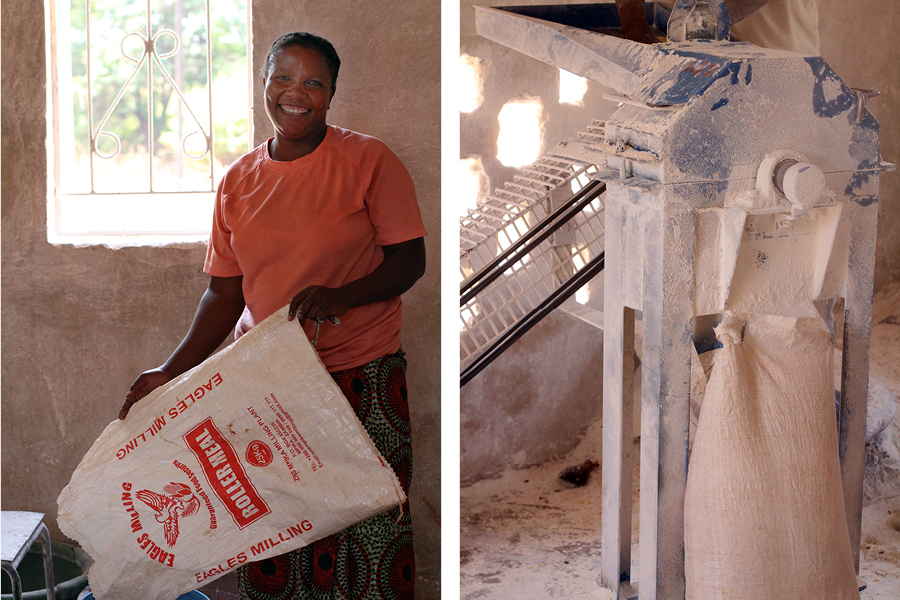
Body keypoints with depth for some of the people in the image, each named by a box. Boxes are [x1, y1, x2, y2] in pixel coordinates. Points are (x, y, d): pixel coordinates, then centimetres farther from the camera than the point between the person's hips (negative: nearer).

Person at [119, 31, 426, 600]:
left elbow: (410, 259, -5)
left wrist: (341, 296, -22)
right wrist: (171, 373, 0)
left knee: (367, 523, -4)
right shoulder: (238, 181, 9)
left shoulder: (369, 161, -3)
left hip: (360, 371, -3)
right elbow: (226, 292, 10)